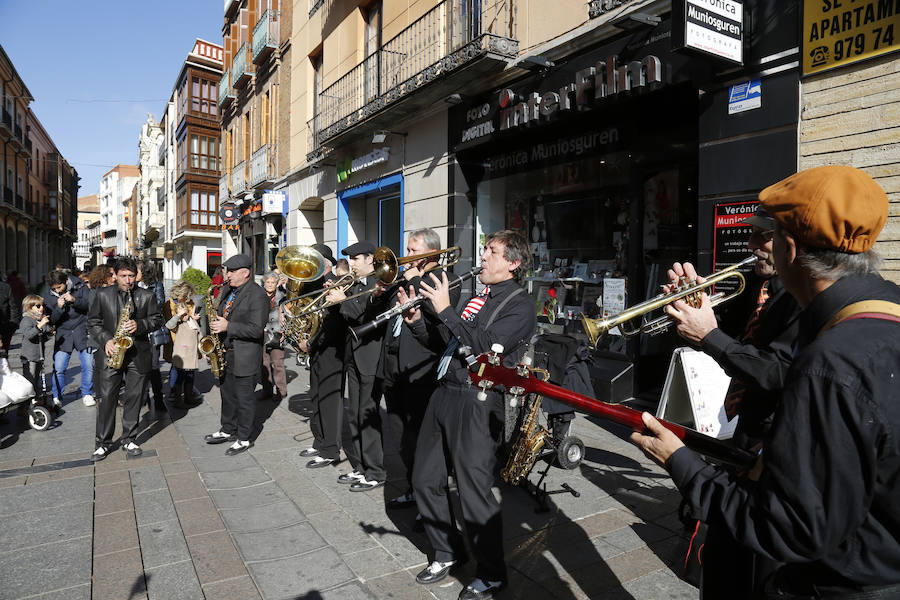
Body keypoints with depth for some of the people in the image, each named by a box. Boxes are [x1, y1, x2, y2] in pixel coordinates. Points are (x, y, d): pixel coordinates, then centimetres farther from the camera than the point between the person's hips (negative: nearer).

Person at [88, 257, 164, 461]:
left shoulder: (147, 296, 4)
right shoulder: (102, 294, 4)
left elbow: (157, 320, 4)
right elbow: (93, 322, 6)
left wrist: (139, 325, -14)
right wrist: (106, 340, -9)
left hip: (138, 354, 0)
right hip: (111, 352, 0)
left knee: (134, 398, 7)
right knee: (106, 397, 2)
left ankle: (129, 440, 20)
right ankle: (103, 442, 14)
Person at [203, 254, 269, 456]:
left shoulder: (257, 295, -17)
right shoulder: (227, 290, 11)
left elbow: (256, 329, -22)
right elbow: (221, 313, 24)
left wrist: (227, 327, -24)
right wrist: (215, 323, 4)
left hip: (244, 356, -9)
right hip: (225, 352, 9)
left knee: (243, 398, 3)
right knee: (227, 394, 20)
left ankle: (244, 439, 16)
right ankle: (228, 430, 37)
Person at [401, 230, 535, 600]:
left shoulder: (520, 305, -7)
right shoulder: (478, 297, 16)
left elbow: (485, 346, -21)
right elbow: (445, 343, 19)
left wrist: (444, 310, -19)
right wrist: (417, 321, 4)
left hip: (477, 403, -8)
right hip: (444, 394, 8)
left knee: (474, 494, 0)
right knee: (425, 480, 16)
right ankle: (446, 553, 37)